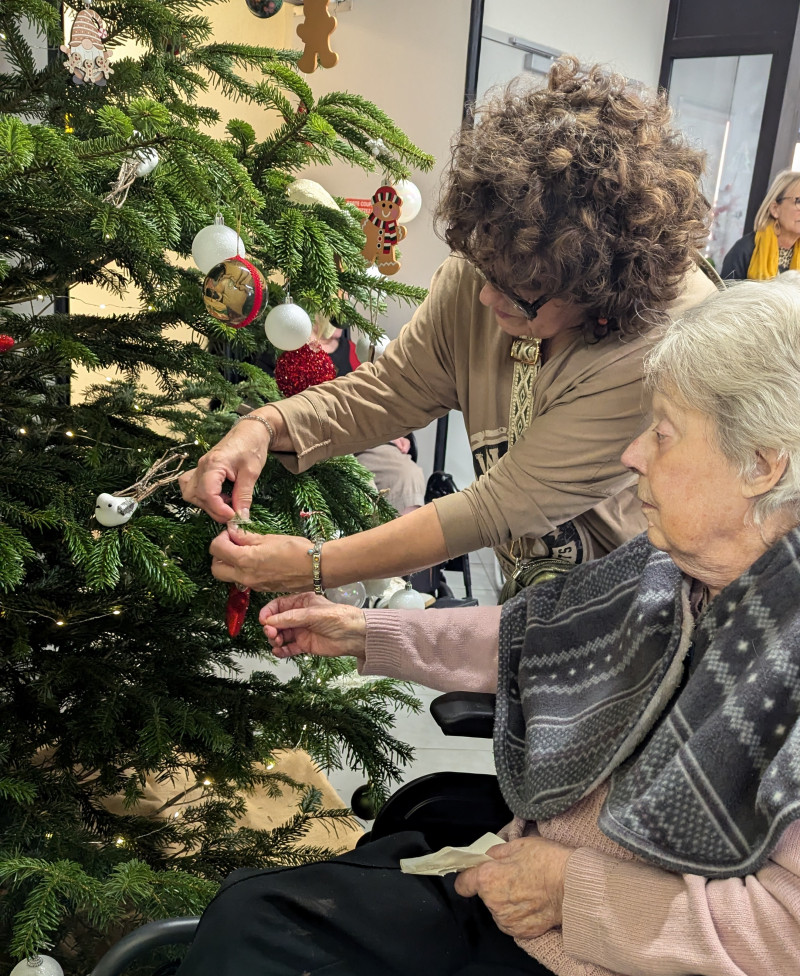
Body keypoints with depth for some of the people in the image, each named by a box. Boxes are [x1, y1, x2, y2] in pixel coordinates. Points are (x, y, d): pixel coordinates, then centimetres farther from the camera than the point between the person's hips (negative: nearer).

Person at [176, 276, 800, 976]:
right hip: (524, 866, 6)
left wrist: (574, 888, -19)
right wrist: (362, 634, 14)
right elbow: (531, 636, 12)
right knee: (253, 917, -3)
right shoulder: (668, 565, -2)